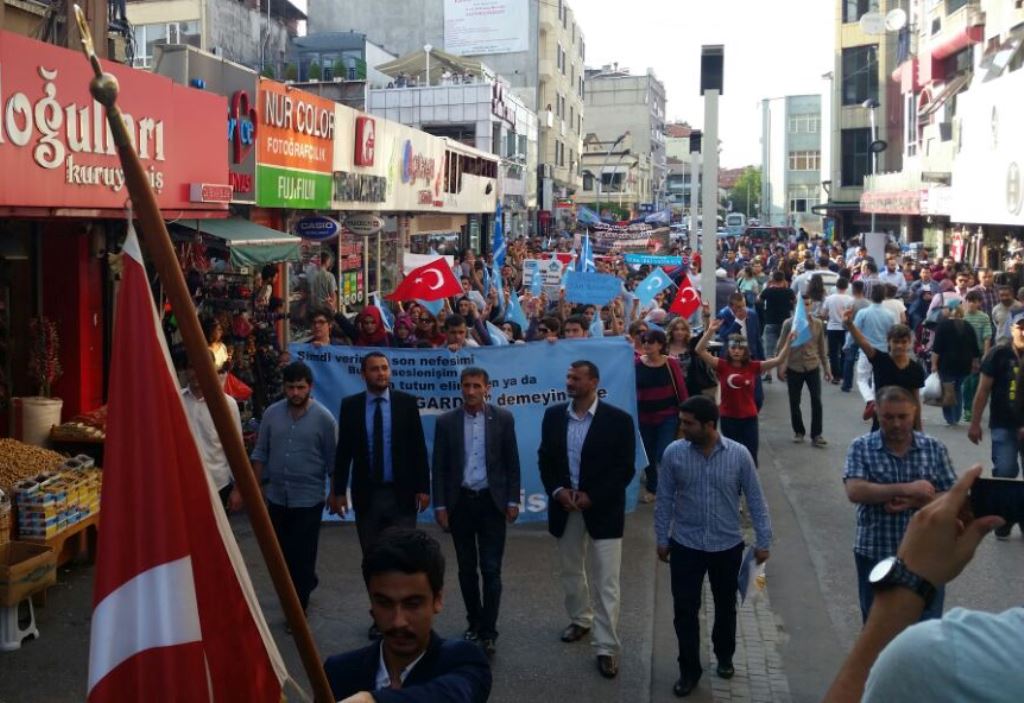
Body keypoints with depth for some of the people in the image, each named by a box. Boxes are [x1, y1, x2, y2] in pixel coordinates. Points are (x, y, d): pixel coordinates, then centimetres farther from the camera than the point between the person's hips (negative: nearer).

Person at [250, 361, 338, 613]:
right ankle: (306, 584, 42)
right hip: (276, 496, 4)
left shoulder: (324, 418, -9)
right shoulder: (271, 413, 0)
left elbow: (332, 461, -3)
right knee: (282, 551, 17)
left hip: (308, 499, -4)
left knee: (302, 555, 2)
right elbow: (260, 453, 7)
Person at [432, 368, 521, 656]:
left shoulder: (503, 418, -1)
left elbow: (512, 463, 2)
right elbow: (439, 467, 3)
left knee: (490, 568, -3)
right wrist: (440, 505, -2)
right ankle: (475, 622, 25)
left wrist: (513, 501, -2)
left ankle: (488, 632, 2)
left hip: (491, 502, -1)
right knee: (467, 569, 11)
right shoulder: (446, 421, 1)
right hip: (460, 503, 2)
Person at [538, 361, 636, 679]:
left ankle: (607, 647, 7)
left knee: (606, 582, -2)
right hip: (565, 506, 4)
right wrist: (557, 491, -10)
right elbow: (545, 458, 7)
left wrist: (592, 497, -17)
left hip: (602, 509, -4)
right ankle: (580, 619, 42)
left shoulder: (618, 419, -11)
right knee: (570, 571, 20)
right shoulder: (553, 415, 1)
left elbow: (625, 469, -10)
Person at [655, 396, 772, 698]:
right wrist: (661, 539, 3)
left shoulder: (739, 454, -13)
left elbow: (755, 499, -3)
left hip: (728, 546, 0)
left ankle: (725, 657, 41)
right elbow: (664, 500, -1)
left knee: (726, 607, 17)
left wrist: (763, 541, -2)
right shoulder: (674, 453, -11)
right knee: (685, 610, 3)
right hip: (685, 546, 0)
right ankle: (689, 670, 21)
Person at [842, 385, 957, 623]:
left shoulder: (935, 448, 1)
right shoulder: (861, 447, -4)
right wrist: (906, 489, -20)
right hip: (875, 555, -1)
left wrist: (913, 502, -17)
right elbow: (855, 492, -18)